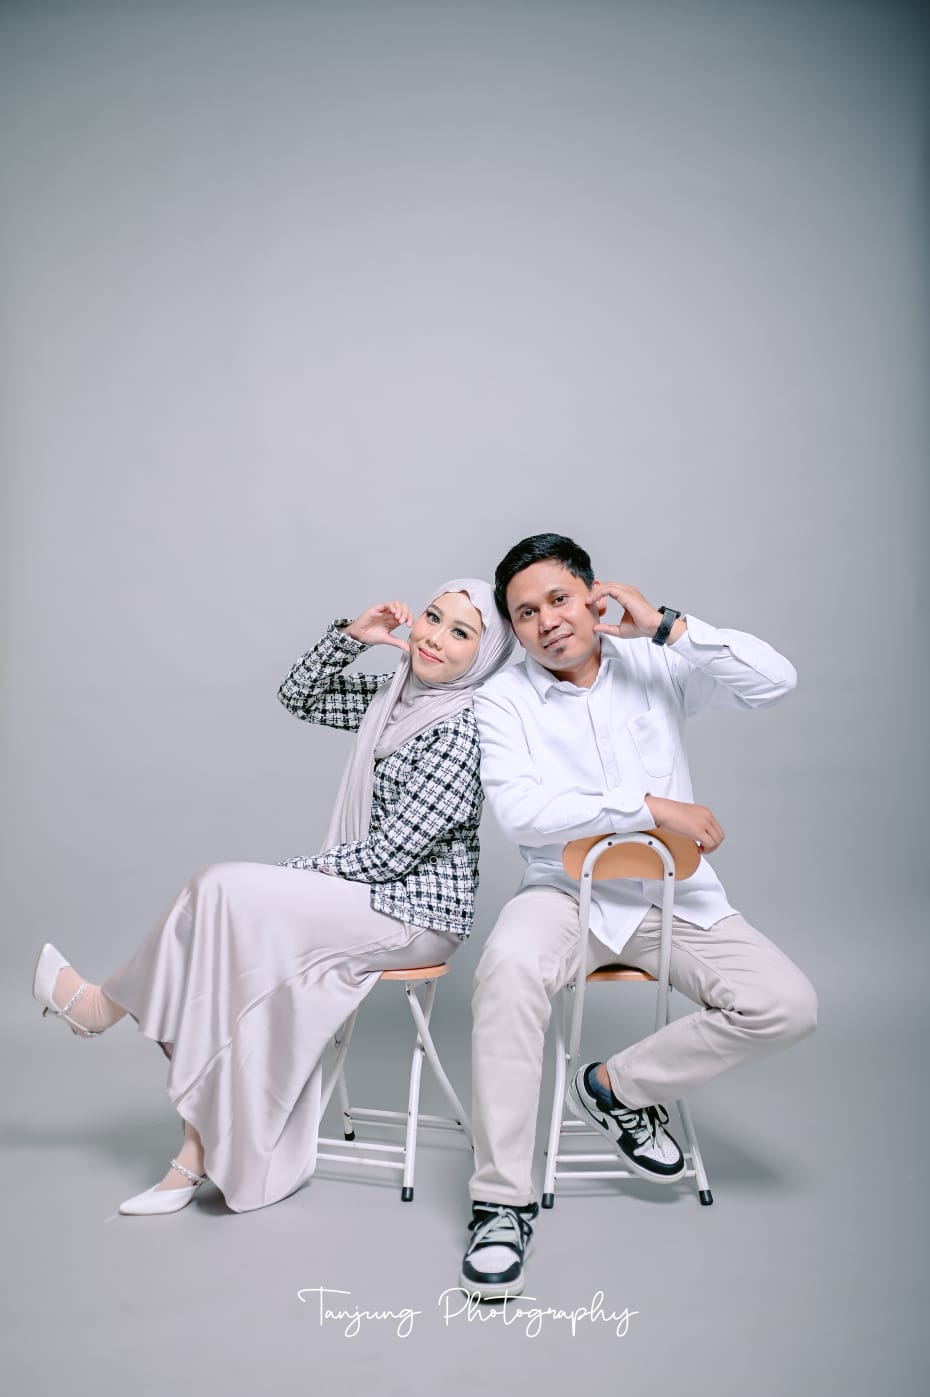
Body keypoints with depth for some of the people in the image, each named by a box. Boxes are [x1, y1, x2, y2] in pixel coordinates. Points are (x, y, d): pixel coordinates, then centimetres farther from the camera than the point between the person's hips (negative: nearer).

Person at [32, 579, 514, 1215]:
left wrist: (288, 875, -9)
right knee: (243, 972, -12)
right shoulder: (398, 690, 5)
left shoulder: (465, 727, -20)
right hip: (369, 898, 8)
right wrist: (351, 635, -1)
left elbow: (389, 852, -20)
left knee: (224, 891, -17)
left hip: (416, 914, -8)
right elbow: (301, 698, 14)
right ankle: (201, 1152, -4)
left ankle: (109, 1004, 7)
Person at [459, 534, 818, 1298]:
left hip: (677, 895, 3)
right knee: (509, 966, -34)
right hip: (569, 893, -2)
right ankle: (504, 1202, -21)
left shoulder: (655, 667, 3)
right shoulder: (504, 699, -2)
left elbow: (775, 680, -9)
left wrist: (666, 626, -14)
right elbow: (521, 813, -17)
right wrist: (652, 807, -19)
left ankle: (616, 1087, 3)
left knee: (787, 1005, -16)